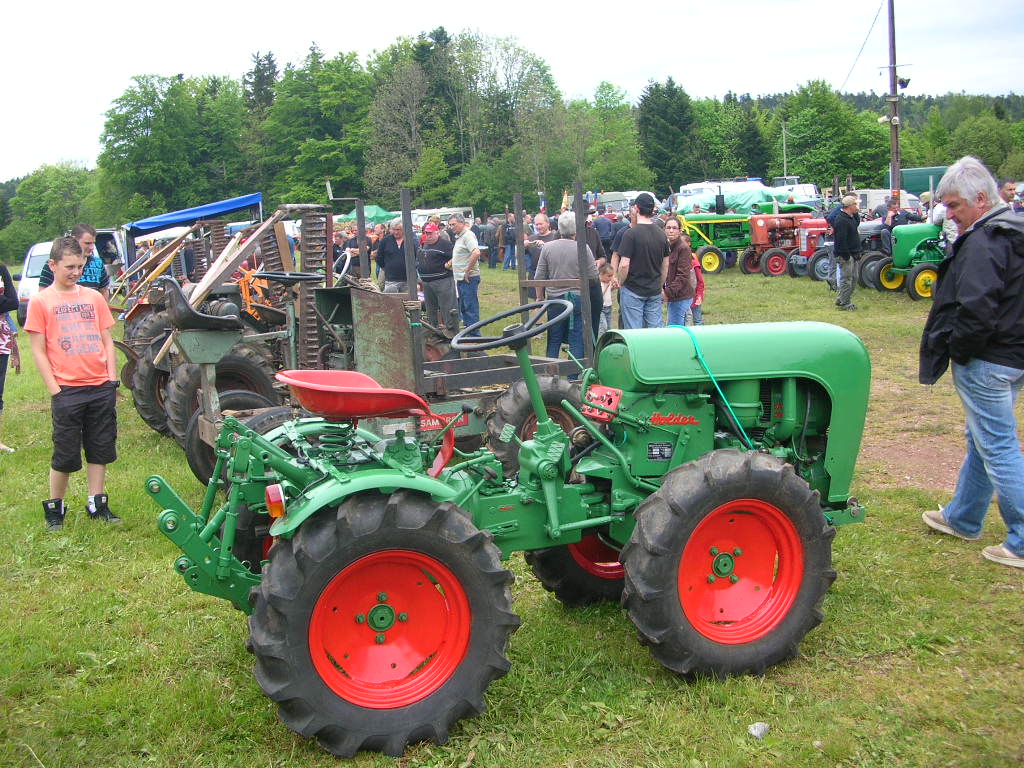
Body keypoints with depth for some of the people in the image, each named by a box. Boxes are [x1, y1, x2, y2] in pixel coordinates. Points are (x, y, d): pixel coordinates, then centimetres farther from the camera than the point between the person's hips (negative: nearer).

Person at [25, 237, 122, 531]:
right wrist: (55, 390, -9)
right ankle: (54, 507, 19)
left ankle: (97, 504, 20)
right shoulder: (40, 302, -1)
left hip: (101, 388, 4)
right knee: (65, 454, 4)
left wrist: (112, 380, 4)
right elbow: (39, 351, -3)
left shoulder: (94, 297, 9)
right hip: (67, 391, -3)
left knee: (100, 450, 9)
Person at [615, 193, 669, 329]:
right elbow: (666, 265, 12)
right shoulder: (661, 234, 5)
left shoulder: (631, 233, -14)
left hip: (633, 291, -5)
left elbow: (624, 264, -18)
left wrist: (621, 283, -2)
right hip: (654, 291, 5)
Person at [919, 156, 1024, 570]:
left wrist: (957, 349, -12)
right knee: (981, 441, 20)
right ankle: (962, 518, 35)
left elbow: (976, 309, -28)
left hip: (986, 364, -10)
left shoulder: (983, 243, -20)